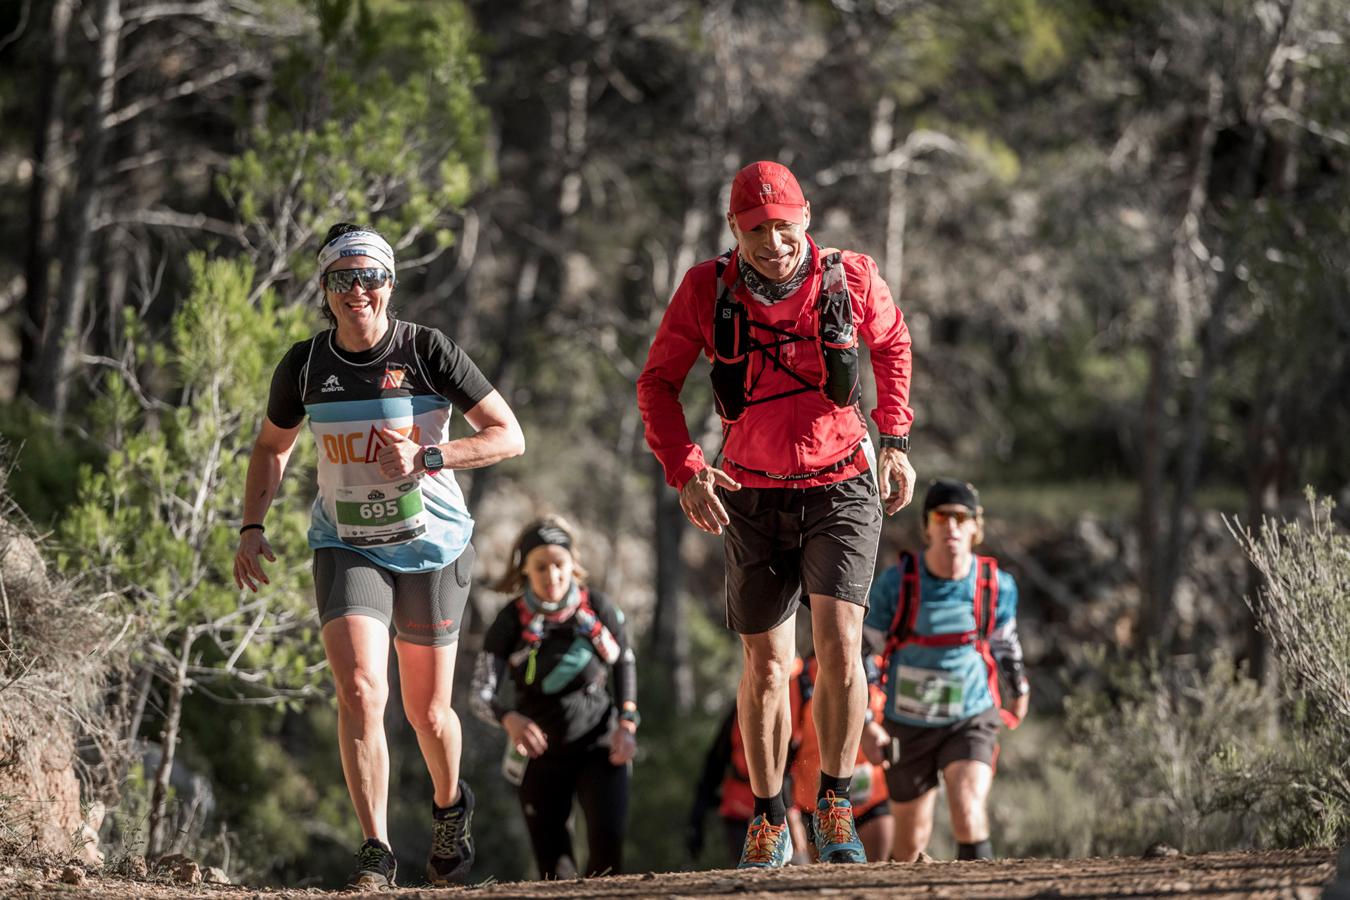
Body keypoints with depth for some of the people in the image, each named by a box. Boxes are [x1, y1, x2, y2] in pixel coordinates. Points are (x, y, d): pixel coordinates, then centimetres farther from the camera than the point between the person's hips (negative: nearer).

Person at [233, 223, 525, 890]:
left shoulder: (427, 352, -12)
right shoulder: (305, 365, -3)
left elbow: (509, 437, -10)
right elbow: (272, 447, 15)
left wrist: (428, 456, -24)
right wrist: (252, 527, 2)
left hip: (430, 546, -1)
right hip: (346, 547, 1)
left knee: (427, 712, 9)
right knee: (360, 691, -19)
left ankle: (449, 806, 41)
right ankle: (375, 852, -16)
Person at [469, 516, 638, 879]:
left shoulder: (598, 608, -7)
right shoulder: (511, 623, -12)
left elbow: (624, 663, 11)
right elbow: (481, 695, -18)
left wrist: (626, 724, -1)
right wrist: (510, 719, -40)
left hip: (600, 745, 0)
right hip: (541, 752, 0)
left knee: (608, 840, -24)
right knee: (554, 870, 0)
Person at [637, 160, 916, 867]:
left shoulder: (851, 279, -10)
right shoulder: (707, 290, -11)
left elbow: (892, 347, 11)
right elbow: (658, 383, -1)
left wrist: (894, 443, 3)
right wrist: (684, 470, -14)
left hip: (840, 485, -1)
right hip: (753, 497, 1)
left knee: (839, 644, -17)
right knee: (765, 667, 6)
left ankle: (834, 807, -3)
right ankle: (769, 822, 20)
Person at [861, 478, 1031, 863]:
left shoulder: (997, 585, -9)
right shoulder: (896, 584, -15)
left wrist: (1020, 688, 29)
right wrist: (865, 724, -11)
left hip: (971, 719, 0)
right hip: (909, 725, 0)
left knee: (970, 817, -25)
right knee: (911, 844, 10)